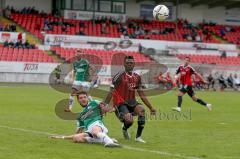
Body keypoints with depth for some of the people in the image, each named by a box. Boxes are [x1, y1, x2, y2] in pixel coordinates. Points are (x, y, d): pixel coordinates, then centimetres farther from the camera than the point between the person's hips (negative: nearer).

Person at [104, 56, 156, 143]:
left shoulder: (137, 77, 7)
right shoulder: (119, 76, -10)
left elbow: (142, 95, 14)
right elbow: (111, 93, -11)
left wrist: (151, 107, 11)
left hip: (131, 102, 5)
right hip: (120, 103, -5)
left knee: (141, 109, -28)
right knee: (129, 120, -29)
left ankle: (138, 136, -15)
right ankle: (124, 129, 13)